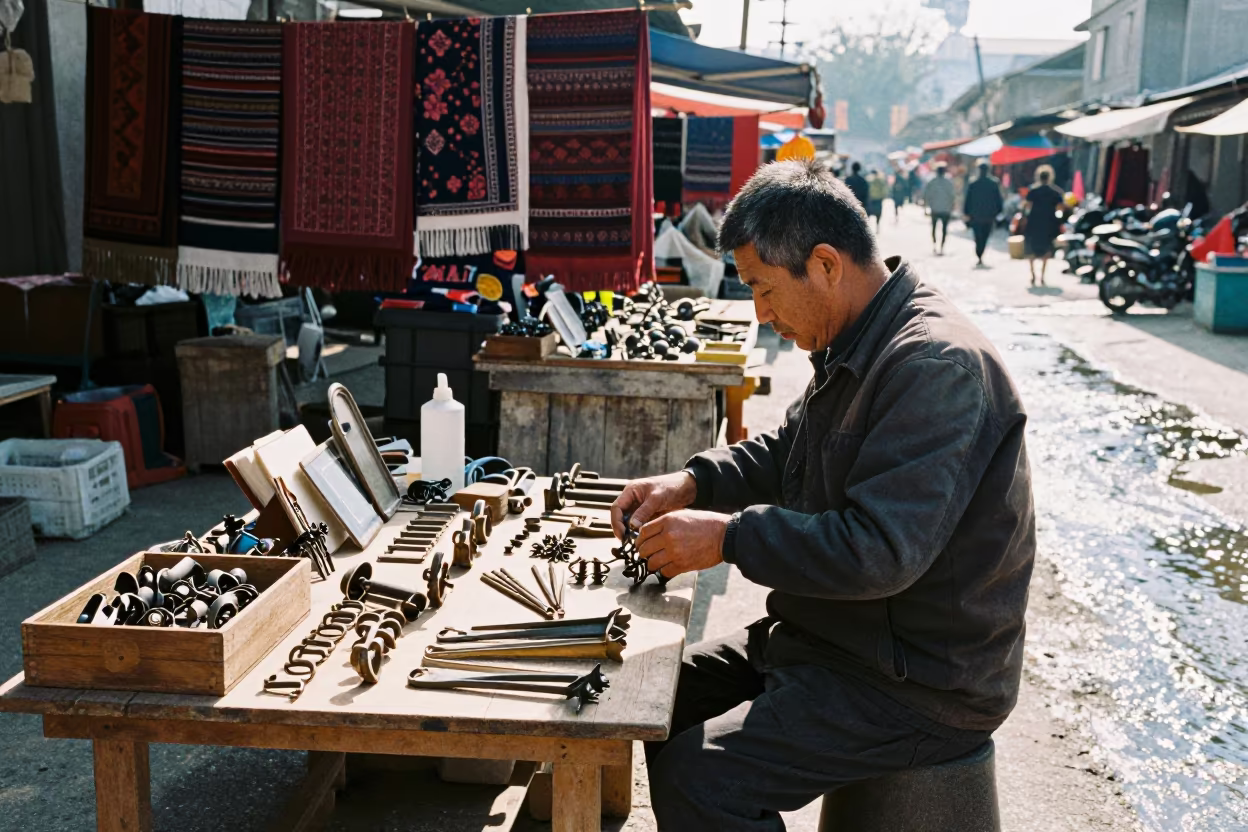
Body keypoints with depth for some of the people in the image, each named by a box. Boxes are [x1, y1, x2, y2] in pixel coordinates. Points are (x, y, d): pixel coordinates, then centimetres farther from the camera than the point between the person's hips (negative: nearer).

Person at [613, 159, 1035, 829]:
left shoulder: (938, 366, -26)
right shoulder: (858, 346, 7)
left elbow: (880, 552, -32)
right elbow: (789, 448, 19)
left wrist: (729, 537, -24)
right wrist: (694, 483, 2)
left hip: (922, 685, -10)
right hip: (840, 639, 10)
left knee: (693, 778, -22)